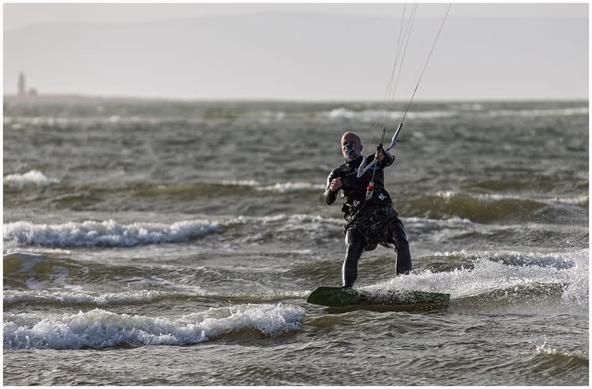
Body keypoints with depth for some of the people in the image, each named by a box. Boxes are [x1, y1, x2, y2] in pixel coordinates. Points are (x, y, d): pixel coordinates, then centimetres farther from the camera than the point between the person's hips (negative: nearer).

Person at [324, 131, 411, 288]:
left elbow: (389, 160, -9)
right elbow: (328, 201, 3)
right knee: (351, 257, -22)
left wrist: (383, 156, -34)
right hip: (358, 219, 0)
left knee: (402, 244, -22)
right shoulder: (338, 174, 16)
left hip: (384, 214, 0)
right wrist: (332, 189, -22)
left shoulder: (373, 161, 15)